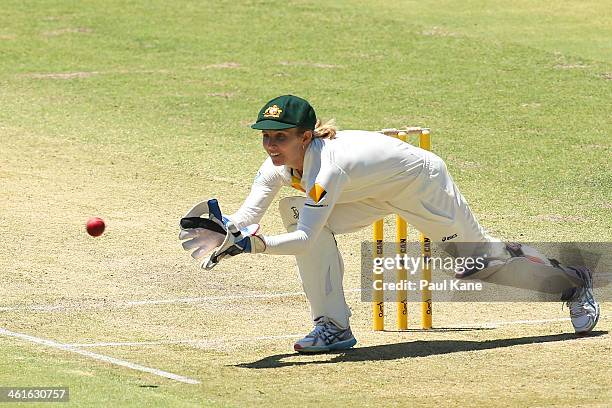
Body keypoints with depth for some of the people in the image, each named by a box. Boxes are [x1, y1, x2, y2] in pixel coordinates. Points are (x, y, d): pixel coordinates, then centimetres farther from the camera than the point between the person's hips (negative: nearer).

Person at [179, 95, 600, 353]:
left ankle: (572, 280, 28)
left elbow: (303, 240, -47)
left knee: (476, 257, 3)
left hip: (421, 180, -7)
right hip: (375, 193, 7)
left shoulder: (325, 166, -40)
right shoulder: (278, 164, -17)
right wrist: (229, 232, -44)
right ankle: (334, 326, -8)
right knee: (301, 213, -14)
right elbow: (246, 217, -23)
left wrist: (253, 243, -57)